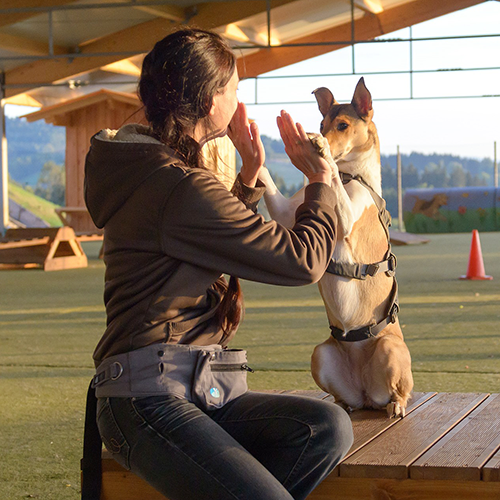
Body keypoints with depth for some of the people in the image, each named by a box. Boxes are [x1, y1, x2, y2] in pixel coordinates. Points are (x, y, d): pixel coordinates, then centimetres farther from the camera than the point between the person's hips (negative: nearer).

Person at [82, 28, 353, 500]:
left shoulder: (152, 170, 18)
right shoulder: (182, 188, -15)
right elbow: (303, 260, -10)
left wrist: (251, 172, 29)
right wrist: (321, 179, 6)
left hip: (194, 392, 10)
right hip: (149, 397, -10)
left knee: (328, 427, -12)